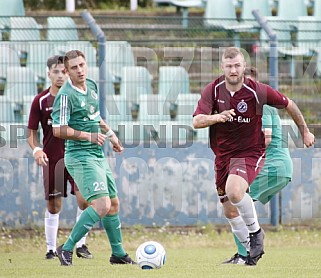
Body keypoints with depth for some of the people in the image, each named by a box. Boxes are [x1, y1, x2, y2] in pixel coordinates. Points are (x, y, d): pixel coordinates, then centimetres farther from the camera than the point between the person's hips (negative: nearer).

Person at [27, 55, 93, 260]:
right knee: (53, 205, 5)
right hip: (52, 159, 0)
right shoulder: (40, 101, -2)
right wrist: (36, 149, -16)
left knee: (84, 199, -14)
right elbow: (32, 132, 2)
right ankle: (51, 249, 18)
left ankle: (81, 245, -1)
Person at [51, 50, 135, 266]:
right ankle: (67, 248, -12)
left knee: (114, 204, 16)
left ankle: (118, 253, 30)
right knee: (101, 205, -20)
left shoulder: (92, 86, 9)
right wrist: (89, 136, -21)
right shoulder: (66, 95, -17)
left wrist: (110, 133, 19)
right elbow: (58, 130, -21)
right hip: (81, 157, -9)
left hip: (98, 155, 9)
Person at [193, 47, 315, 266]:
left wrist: (305, 131, 12)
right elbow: (197, 121, -16)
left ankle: (256, 231, -8)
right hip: (223, 155, 5)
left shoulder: (257, 91, -14)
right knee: (230, 212, 9)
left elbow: (288, 105, 3)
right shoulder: (213, 90, -7)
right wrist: (218, 117, -36)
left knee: (234, 191, -32)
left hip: (250, 153, -5)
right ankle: (250, 252, 29)